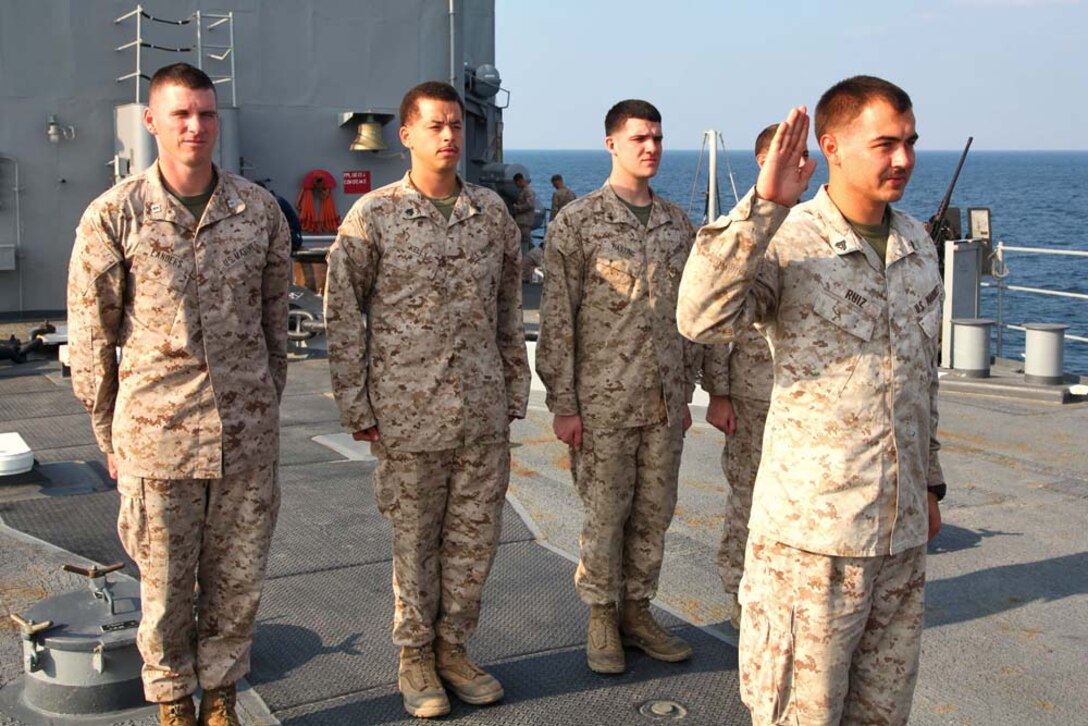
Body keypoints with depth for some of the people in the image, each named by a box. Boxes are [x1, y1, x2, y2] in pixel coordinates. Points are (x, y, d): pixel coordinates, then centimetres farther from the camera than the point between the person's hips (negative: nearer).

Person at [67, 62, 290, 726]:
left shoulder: (260, 210, 1)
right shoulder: (114, 216, -6)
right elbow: (91, 336, 1)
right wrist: (110, 434, 3)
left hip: (248, 434, 2)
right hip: (156, 436, -2)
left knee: (239, 581, 13)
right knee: (166, 585, 11)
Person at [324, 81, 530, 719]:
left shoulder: (492, 211, 6)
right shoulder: (374, 216, -5)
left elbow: (509, 309, 12)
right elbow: (343, 314, -4)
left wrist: (515, 393, 11)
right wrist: (357, 407, -6)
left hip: (484, 410, 4)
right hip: (409, 411, -3)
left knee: (475, 534, 11)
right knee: (416, 540, 8)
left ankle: (453, 647, 29)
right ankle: (415, 655, 26)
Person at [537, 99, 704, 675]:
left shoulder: (677, 224, 9)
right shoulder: (576, 222, -7)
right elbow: (557, 319, -8)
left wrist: (685, 392, 14)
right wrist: (562, 404, -11)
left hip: (662, 401, 5)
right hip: (603, 400, -5)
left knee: (654, 512, 11)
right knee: (605, 513, 4)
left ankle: (636, 611, 26)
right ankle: (601, 619, 20)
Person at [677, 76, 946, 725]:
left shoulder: (917, 245, 9)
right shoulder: (787, 243, -12)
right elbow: (702, 318, -31)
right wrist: (763, 204, -34)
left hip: (903, 533, 7)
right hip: (813, 531, -6)